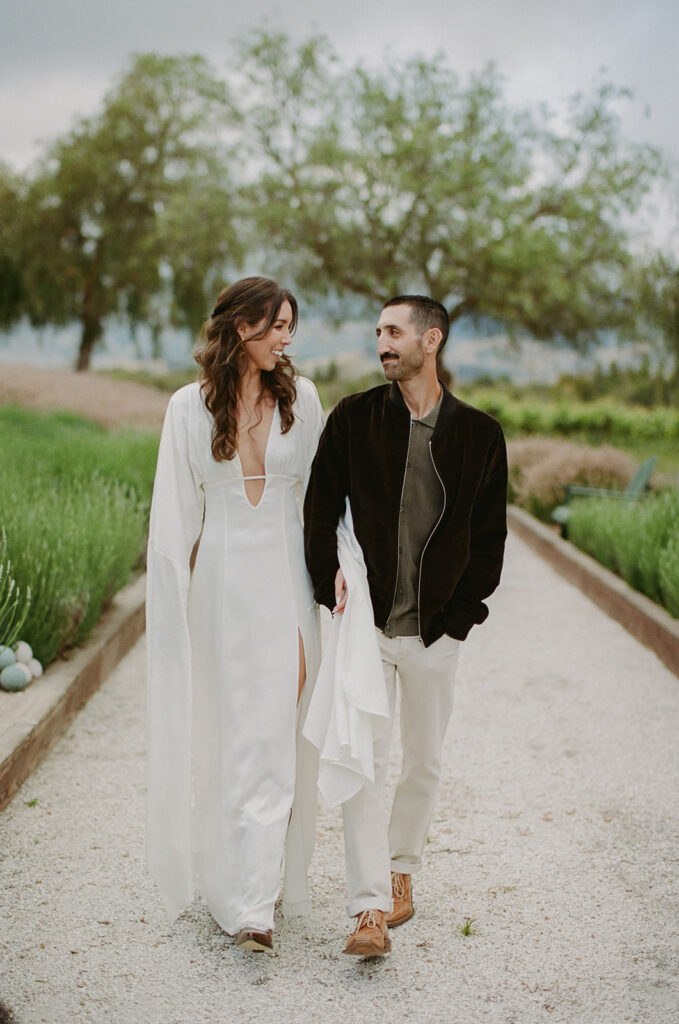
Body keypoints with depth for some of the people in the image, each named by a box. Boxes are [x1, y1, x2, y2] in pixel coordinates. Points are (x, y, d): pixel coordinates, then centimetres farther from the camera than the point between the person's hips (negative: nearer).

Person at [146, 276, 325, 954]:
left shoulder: (300, 398, 4)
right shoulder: (190, 407, 1)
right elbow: (175, 509, 3)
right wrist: (174, 594, 0)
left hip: (284, 578, 1)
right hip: (221, 580, -1)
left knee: (279, 729, 0)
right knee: (234, 731, 2)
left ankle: (252, 895, 9)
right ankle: (246, 896, 11)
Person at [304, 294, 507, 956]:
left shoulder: (479, 434, 1)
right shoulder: (353, 419, 1)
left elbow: (489, 537, 6)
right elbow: (319, 509, 5)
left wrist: (460, 612, 1)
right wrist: (331, 582, -5)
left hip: (436, 628, 1)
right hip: (366, 622, -1)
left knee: (424, 762, 12)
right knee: (364, 761, -6)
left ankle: (401, 867, 35)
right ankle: (370, 909, -4)